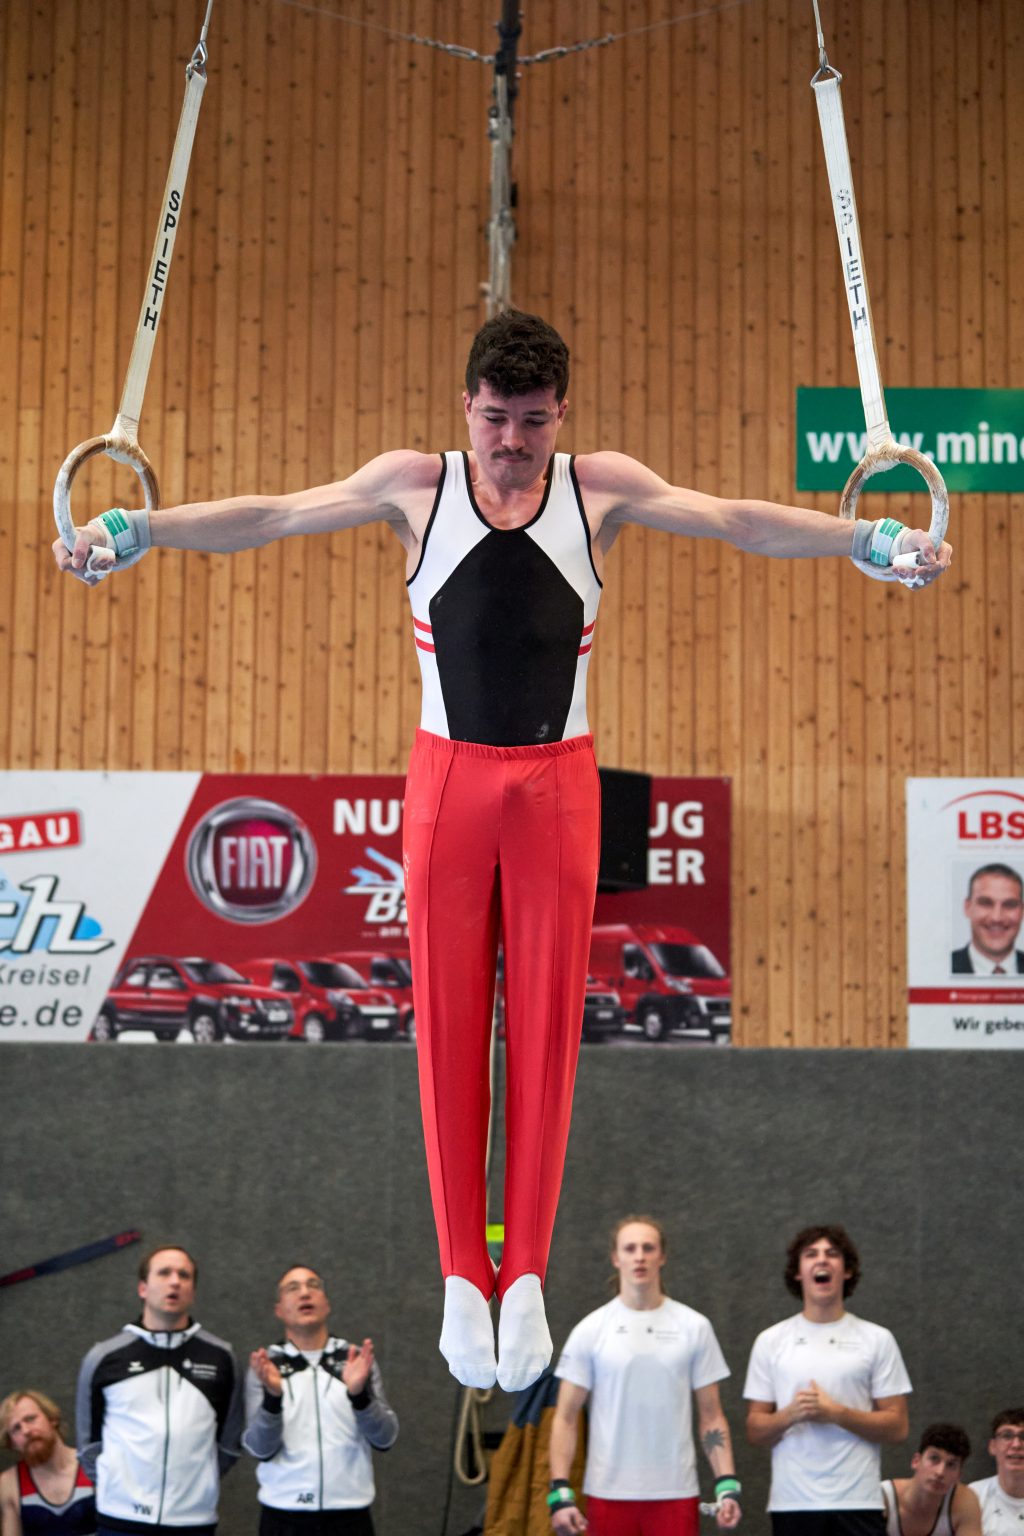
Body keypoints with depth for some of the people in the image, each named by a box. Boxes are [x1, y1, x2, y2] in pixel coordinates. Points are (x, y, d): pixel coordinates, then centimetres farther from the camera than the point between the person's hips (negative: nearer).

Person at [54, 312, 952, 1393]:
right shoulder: (415, 485, 3)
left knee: (545, 1027, 1)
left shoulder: (601, 489, 3)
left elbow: (736, 520, -2)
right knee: (446, 1025, 0)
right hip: (448, 777, 0)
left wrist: (868, 539, -13)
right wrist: (135, 531, -7)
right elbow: (272, 516, 1)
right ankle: (462, 1278, 6)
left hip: (556, 784, 0)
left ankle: (525, 1277, 6)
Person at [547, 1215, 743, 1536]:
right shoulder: (590, 1331, 3)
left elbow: (711, 1416, 7)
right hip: (608, 1494, 0)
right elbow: (565, 1418, 2)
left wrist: (727, 1485, -4)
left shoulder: (694, 1327, 5)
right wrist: (560, 1492, -8)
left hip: (676, 1494, 0)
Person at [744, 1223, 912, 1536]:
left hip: (858, 1502, -1)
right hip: (792, 1503, 1)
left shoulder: (876, 1340, 5)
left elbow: (896, 1428, 1)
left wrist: (836, 1413, -13)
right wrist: (790, 1415, -14)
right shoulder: (770, 1342, 9)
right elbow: (755, 1431, 7)